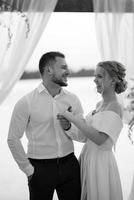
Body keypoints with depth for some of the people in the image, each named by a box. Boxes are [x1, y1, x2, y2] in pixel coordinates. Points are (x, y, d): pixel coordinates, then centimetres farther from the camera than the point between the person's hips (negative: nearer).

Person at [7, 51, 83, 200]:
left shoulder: (72, 100, 3)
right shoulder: (26, 103, -9)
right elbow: (13, 139, -5)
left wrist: (69, 127, -15)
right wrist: (29, 170, -4)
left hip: (70, 165, 4)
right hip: (41, 169, -3)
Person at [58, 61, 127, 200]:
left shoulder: (115, 108, -17)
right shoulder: (100, 104, 9)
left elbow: (100, 139, -30)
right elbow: (84, 136, 8)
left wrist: (73, 118, -27)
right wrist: (66, 127, -9)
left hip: (101, 162, -8)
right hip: (87, 158, 8)